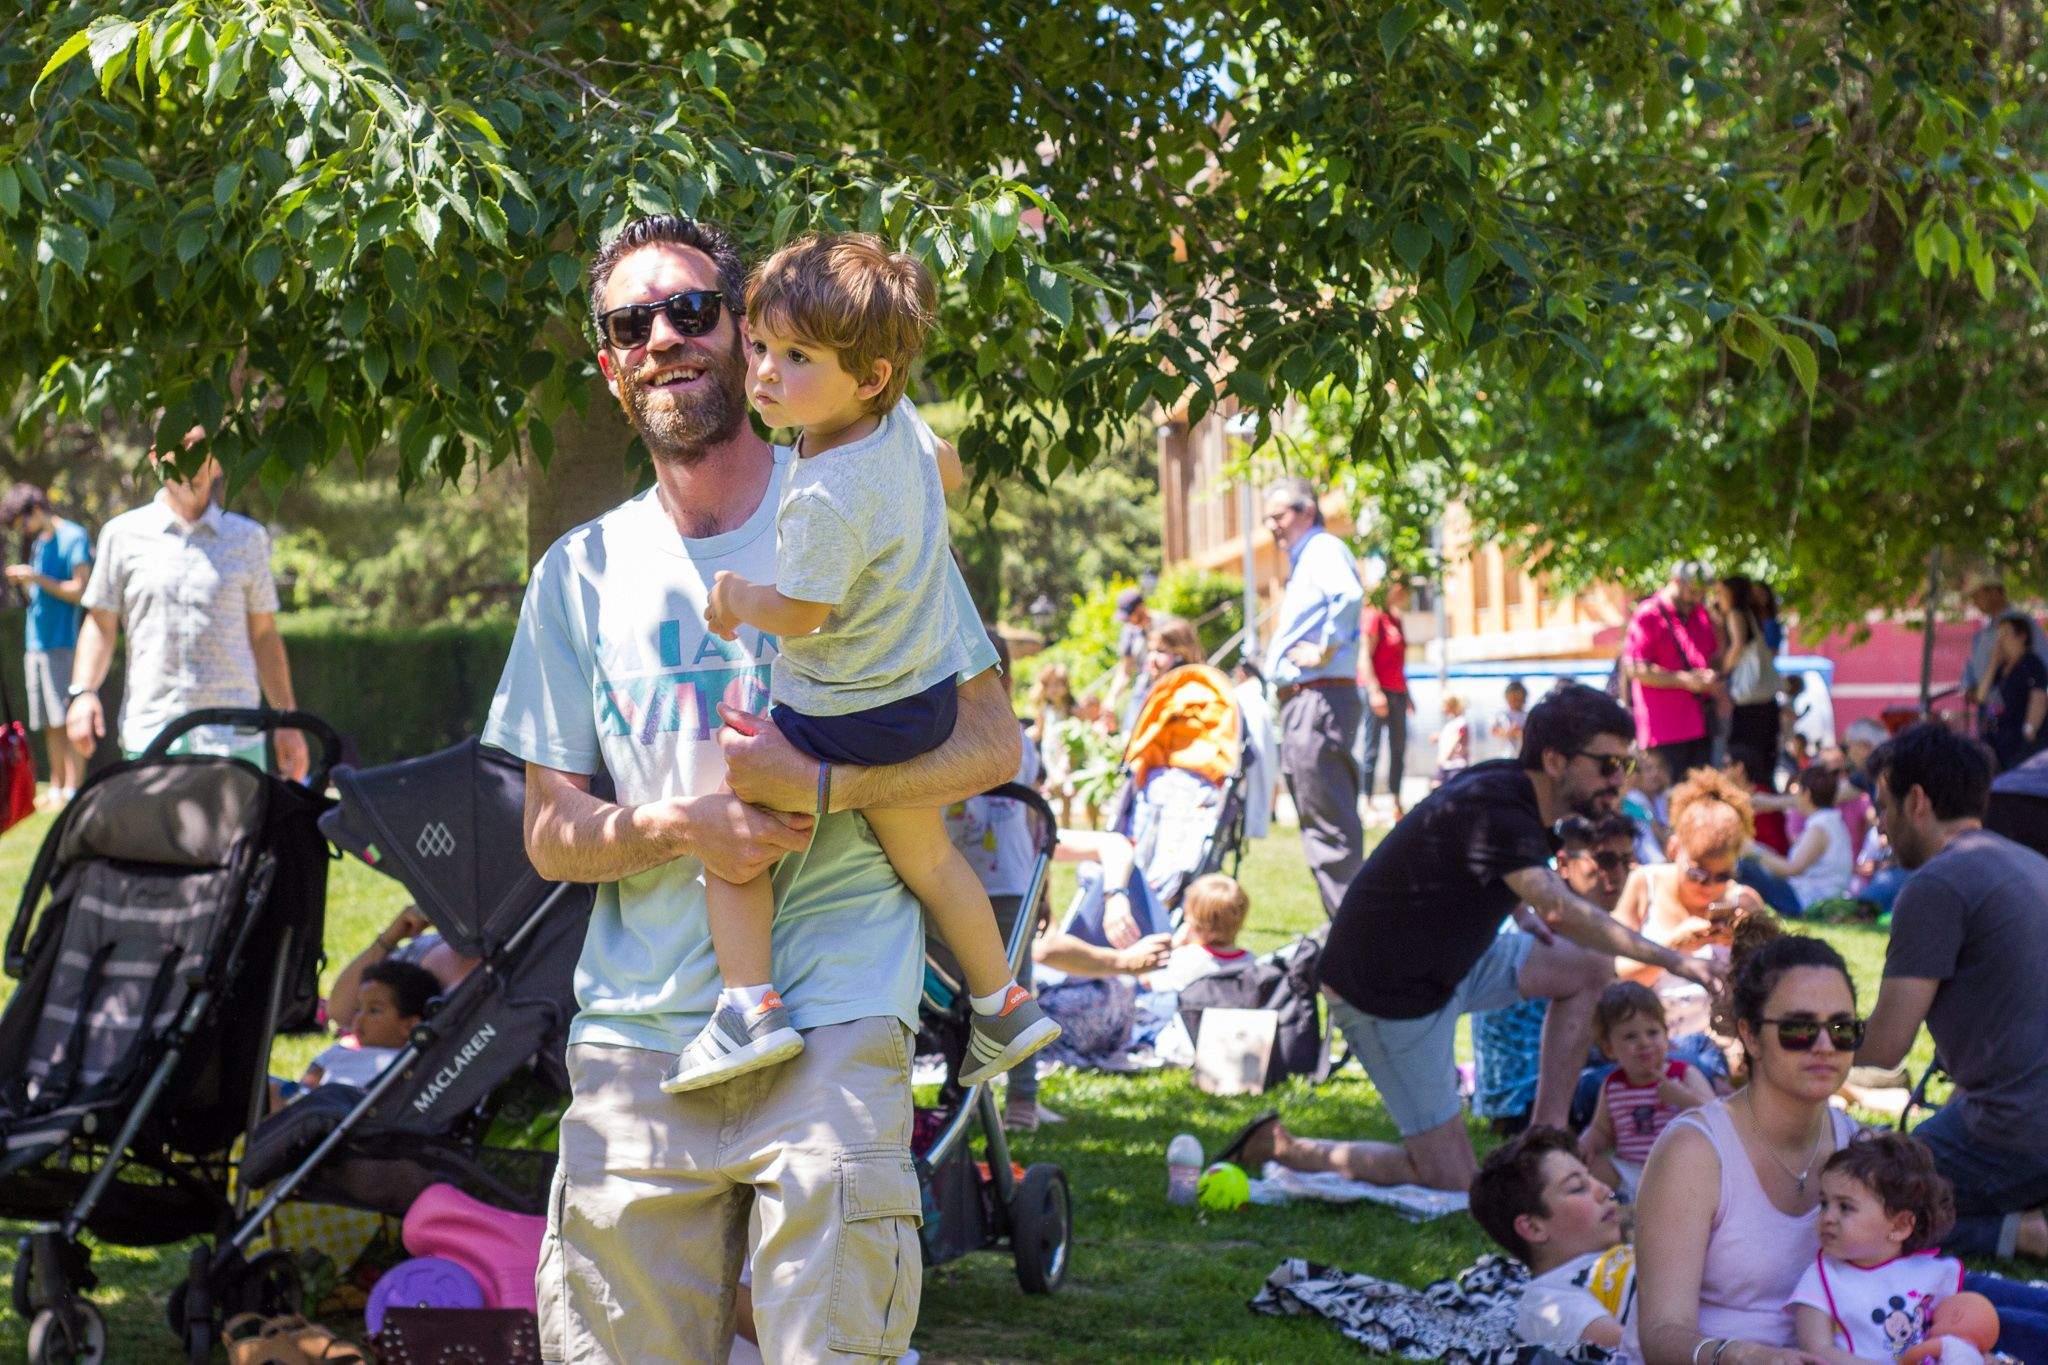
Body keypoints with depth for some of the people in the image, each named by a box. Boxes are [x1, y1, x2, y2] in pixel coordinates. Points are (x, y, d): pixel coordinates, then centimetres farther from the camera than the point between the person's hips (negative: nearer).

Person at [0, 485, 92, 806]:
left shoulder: (74, 538, -6)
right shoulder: (37, 542, 18)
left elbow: (80, 591, -12)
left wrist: (37, 578, -15)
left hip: (65, 643, -8)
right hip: (37, 643, 8)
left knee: (67, 721, -9)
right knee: (50, 725, 7)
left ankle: (73, 789, -11)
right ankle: (56, 788, 10)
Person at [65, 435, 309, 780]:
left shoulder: (249, 538, 11)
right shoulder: (124, 534, 8)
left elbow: (263, 635, 14)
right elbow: (100, 624, 10)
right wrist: (82, 692, -6)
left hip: (234, 738, 1)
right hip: (149, 735, -1)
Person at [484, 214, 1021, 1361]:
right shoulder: (584, 571, 12)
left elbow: (993, 740, 2)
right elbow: (551, 833, 11)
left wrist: (824, 789, -15)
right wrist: (678, 827, -11)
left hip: (833, 1021, -3)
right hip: (639, 1034, 3)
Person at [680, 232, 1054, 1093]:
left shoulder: (828, 497, -31)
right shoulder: (903, 430, -4)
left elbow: (798, 614, -23)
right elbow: (945, 472, 18)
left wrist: (735, 596, -4)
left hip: (842, 719, -9)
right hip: (925, 695, 9)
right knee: (925, 856, 25)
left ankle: (749, 1004, -2)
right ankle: (1001, 1005, 36)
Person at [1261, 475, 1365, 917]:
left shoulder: (1324, 549, -9)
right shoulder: (1302, 559, 22)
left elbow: (1349, 594, -30)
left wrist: (1325, 650, -23)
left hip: (1321, 696, -11)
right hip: (1299, 701, 11)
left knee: (1328, 821, -11)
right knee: (1316, 819, 13)